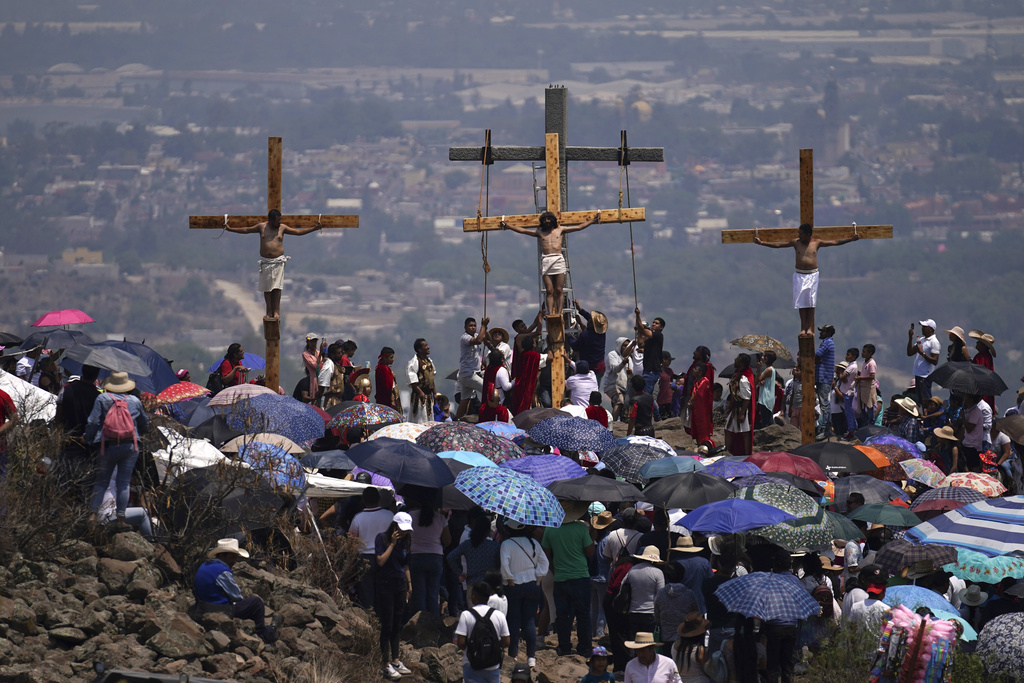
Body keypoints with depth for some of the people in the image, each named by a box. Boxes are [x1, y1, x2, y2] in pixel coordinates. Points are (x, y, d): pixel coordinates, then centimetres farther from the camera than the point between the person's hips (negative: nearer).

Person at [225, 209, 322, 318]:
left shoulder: (282, 228, 4)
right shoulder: (262, 227, 5)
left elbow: (298, 232, 8)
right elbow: (246, 230, 14)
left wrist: (314, 228, 2)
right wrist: (230, 229, 14)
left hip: (278, 261, -1)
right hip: (265, 262, 1)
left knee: (277, 287, -5)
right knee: (266, 287, 1)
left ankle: (276, 311, 1)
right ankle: (269, 311, 8)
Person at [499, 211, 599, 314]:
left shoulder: (560, 230, 18)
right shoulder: (539, 232, 18)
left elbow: (579, 227, 20)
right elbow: (522, 230, 19)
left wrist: (593, 221, 18)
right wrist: (508, 227, 14)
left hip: (559, 259, 0)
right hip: (546, 261, 0)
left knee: (558, 290, -5)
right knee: (549, 291, -6)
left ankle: (558, 313, -5)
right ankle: (550, 313, -11)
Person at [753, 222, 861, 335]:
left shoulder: (816, 243, 2)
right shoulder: (796, 243, 2)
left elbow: (835, 242, 6)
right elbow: (777, 245, 4)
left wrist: (851, 239, 2)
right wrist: (761, 242, -1)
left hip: (812, 275, -1)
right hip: (800, 275, 1)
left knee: (811, 302, -3)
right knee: (801, 302, -1)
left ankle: (810, 328, 0)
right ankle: (803, 328, 4)